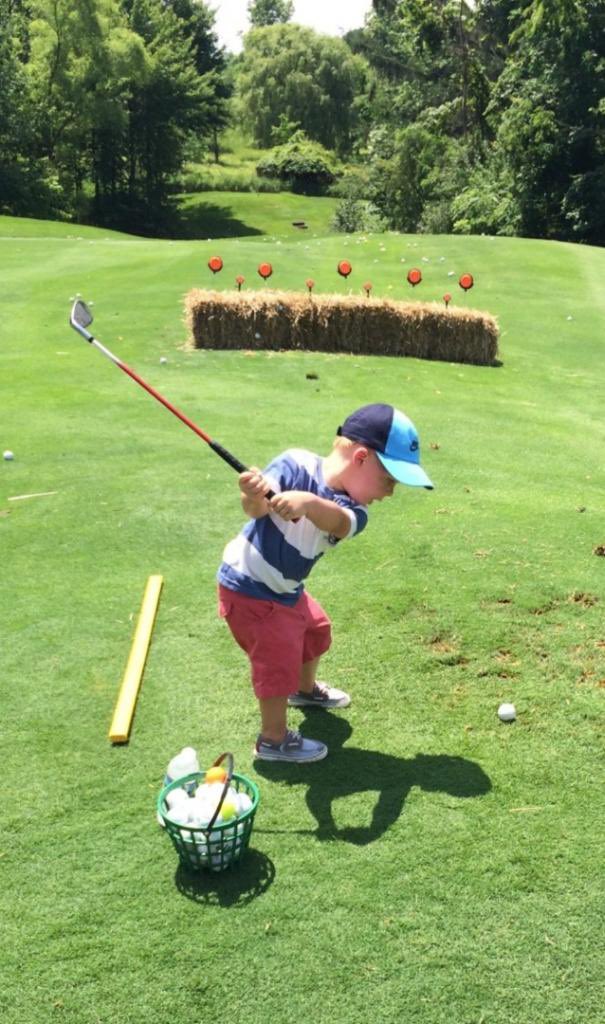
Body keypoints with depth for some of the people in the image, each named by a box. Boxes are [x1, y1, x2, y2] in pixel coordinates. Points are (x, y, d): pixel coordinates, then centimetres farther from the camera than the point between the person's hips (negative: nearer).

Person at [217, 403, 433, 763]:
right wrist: (254, 496, -62)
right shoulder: (297, 465, -25)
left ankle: (306, 690, 56)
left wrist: (308, 502, -58)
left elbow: (338, 522, -37)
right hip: (249, 587, -7)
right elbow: (257, 509, -38)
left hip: (287, 590, 8)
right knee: (280, 659, -4)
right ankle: (274, 740, 20)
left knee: (316, 629, 26)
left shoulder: (352, 510, -12)